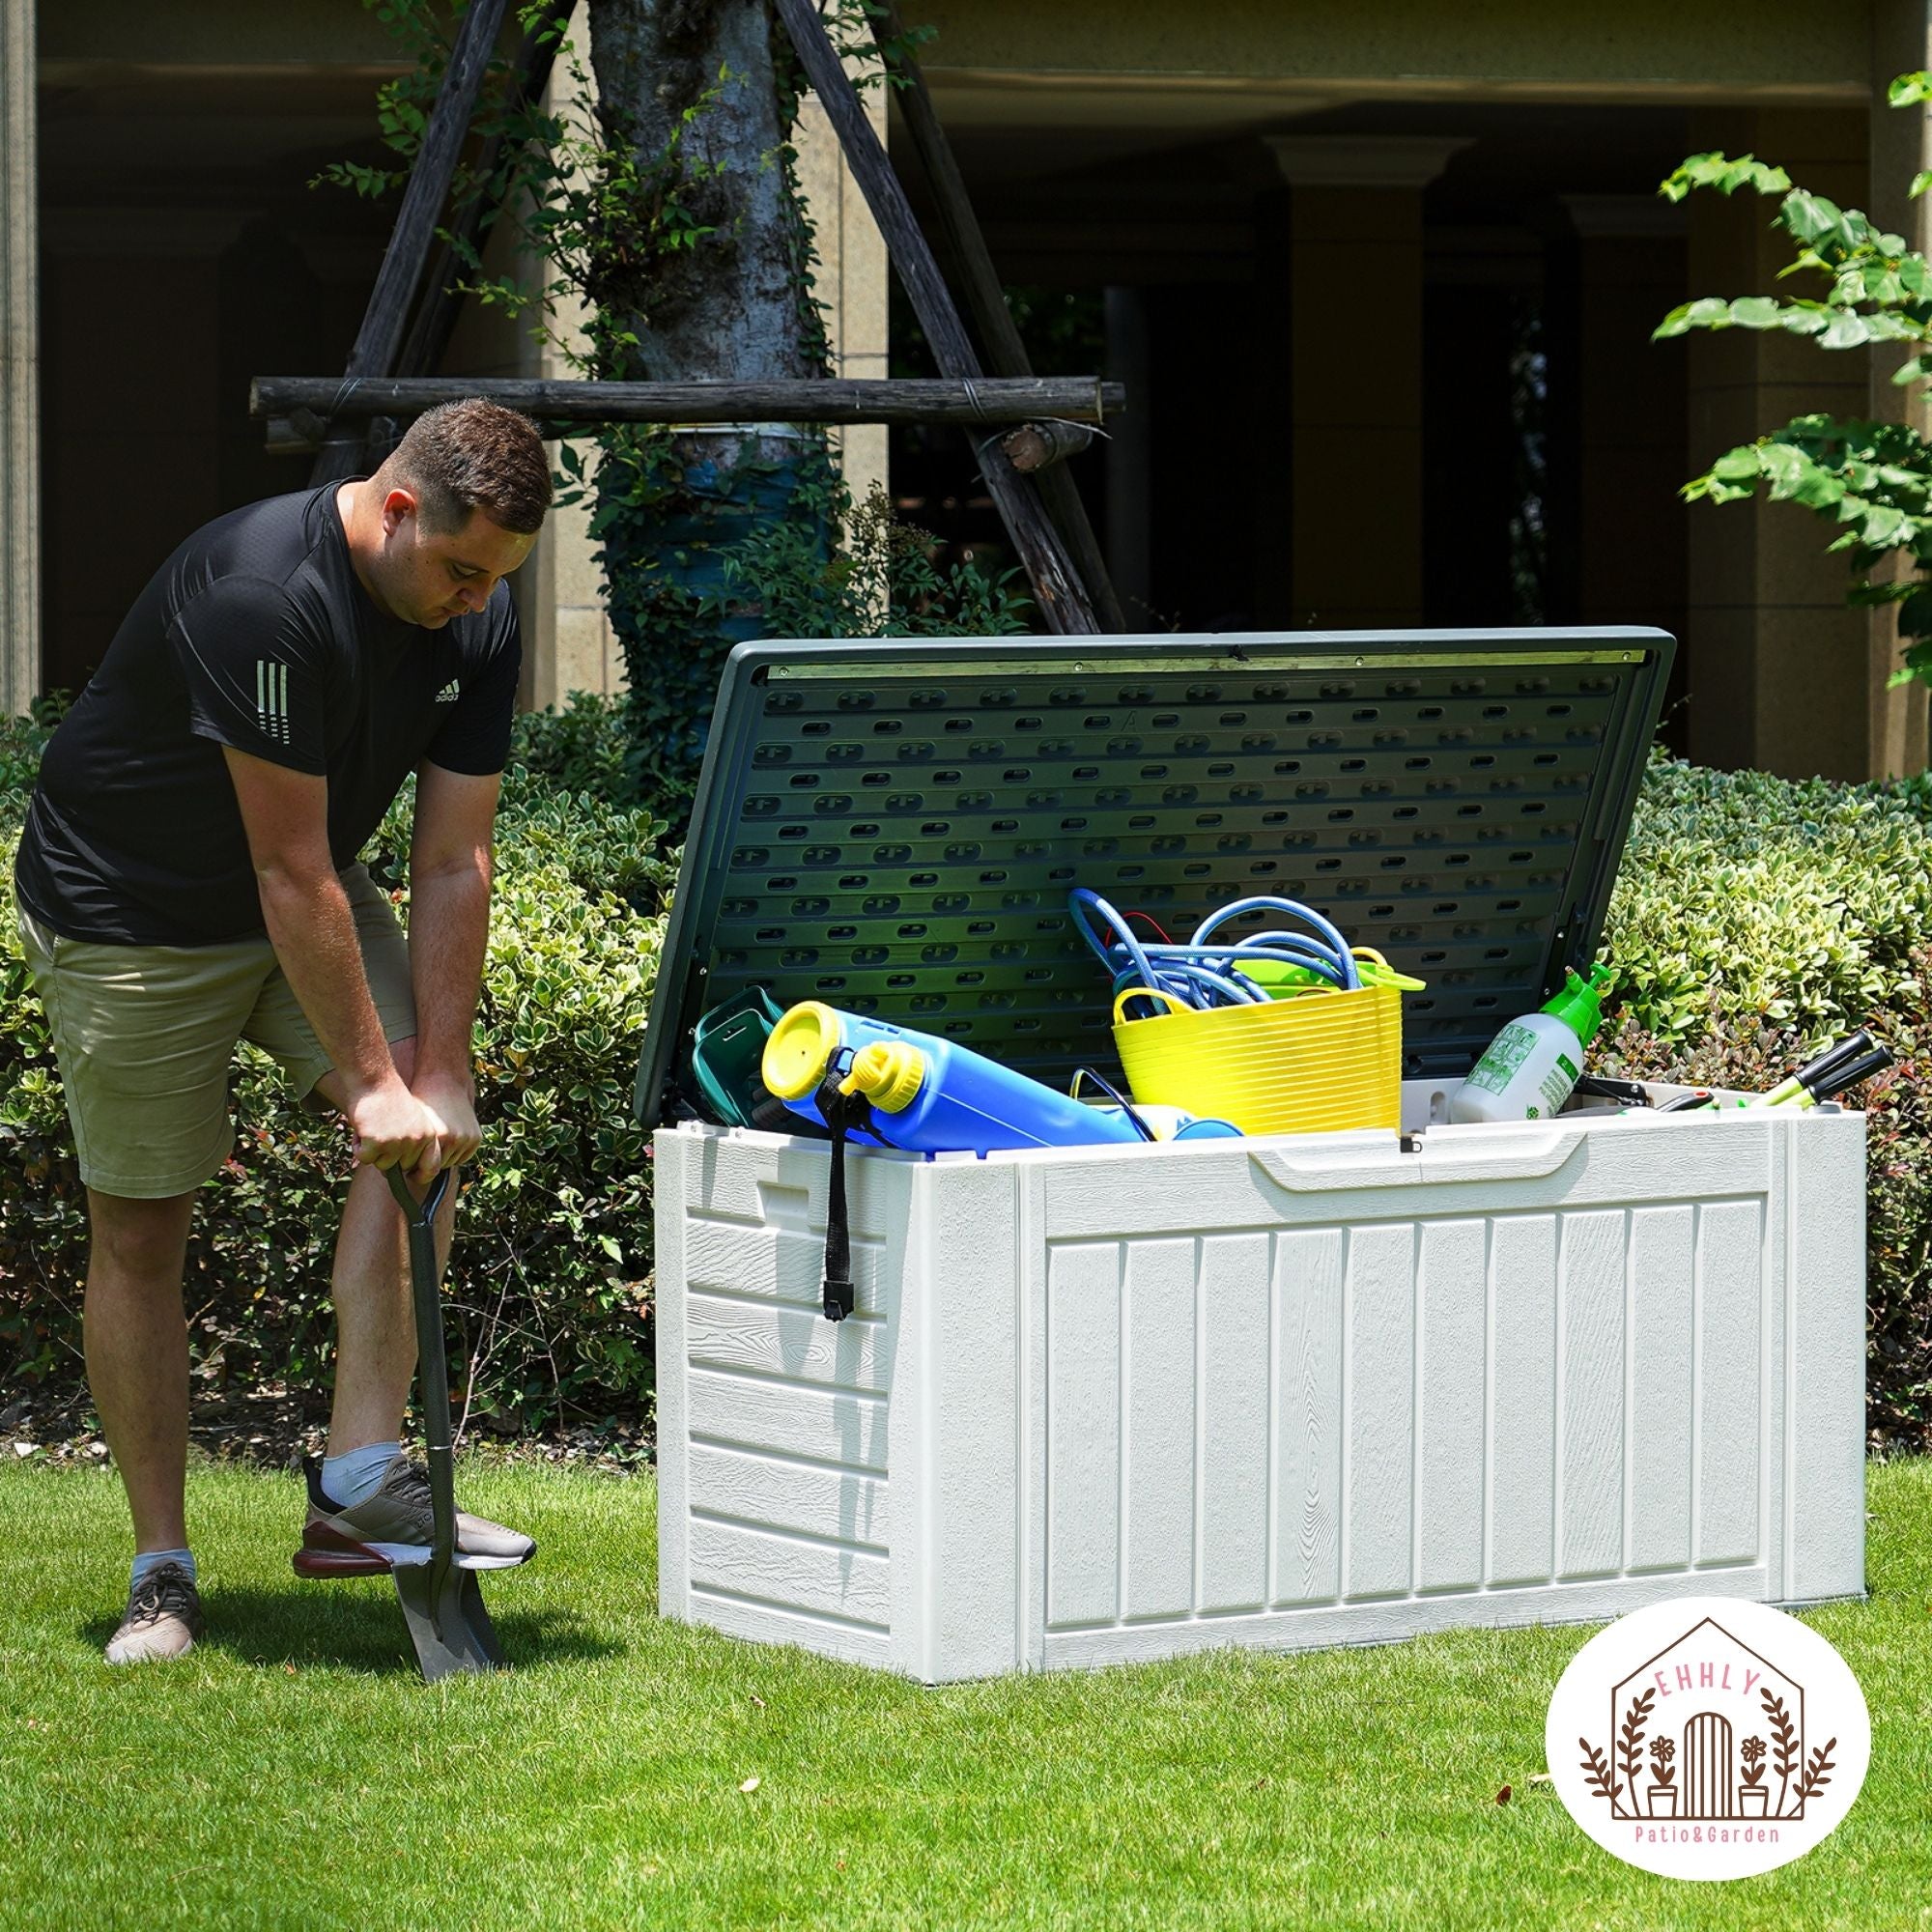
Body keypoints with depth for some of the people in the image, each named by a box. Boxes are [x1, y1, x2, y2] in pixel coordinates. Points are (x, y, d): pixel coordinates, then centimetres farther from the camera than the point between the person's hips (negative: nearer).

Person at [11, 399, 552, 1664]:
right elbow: (290, 870, -31)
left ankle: (363, 1482, -19)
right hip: (130, 910, -6)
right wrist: (369, 1082, -28)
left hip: (308, 897, 6)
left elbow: (453, 866, -10)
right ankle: (162, 1569, 7)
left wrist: (437, 1071, -18)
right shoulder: (265, 596, -33)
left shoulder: (477, 625, -11)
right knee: (139, 1229, -2)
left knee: (424, 1123, -16)